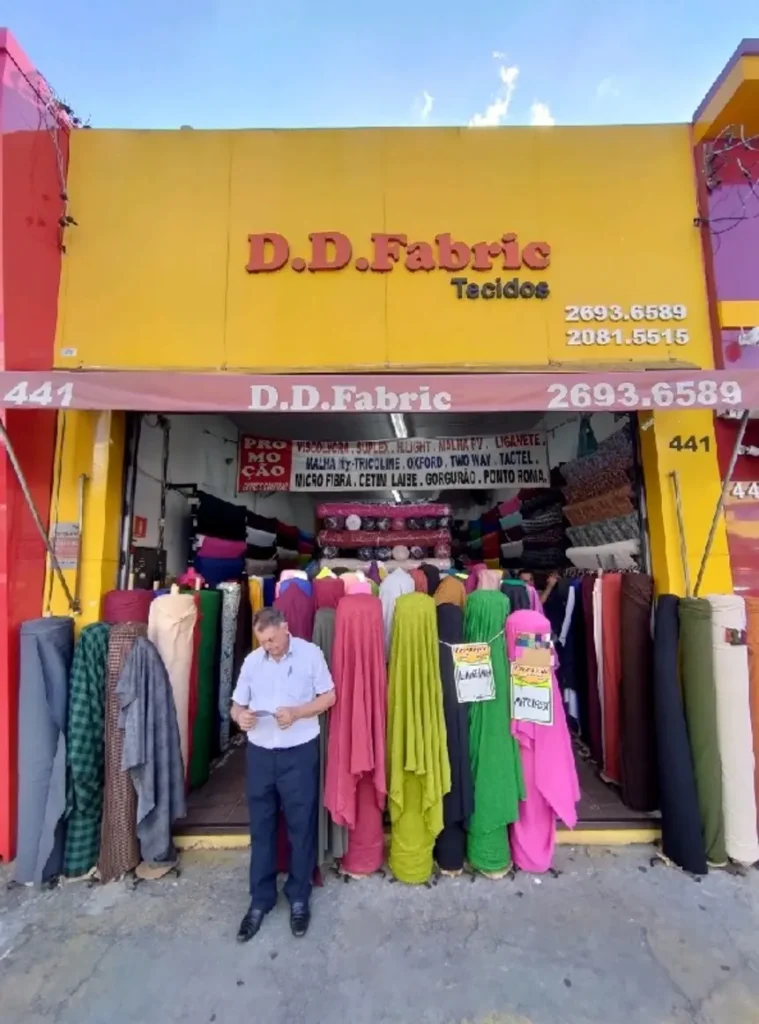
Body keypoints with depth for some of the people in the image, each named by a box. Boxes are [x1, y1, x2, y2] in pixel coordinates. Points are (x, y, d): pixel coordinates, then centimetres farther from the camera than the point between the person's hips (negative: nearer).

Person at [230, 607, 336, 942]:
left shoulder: (310, 653, -10)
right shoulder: (251, 662, 0)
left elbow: (328, 696, -5)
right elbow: (236, 704, 5)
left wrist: (297, 712, -20)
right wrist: (240, 716, -18)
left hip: (300, 752, -3)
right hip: (259, 753, 3)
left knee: (301, 827, 11)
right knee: (260, 828, 15)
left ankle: (299, 897, 33)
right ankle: (260, 899, 35)